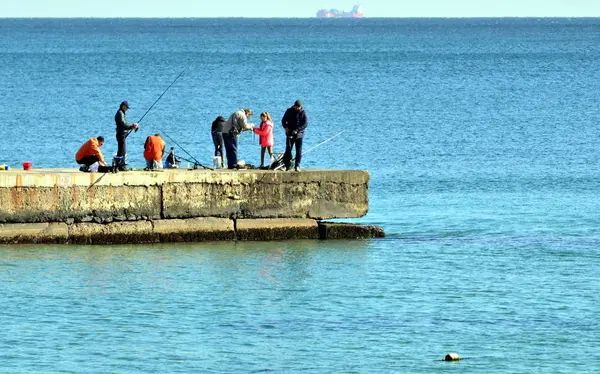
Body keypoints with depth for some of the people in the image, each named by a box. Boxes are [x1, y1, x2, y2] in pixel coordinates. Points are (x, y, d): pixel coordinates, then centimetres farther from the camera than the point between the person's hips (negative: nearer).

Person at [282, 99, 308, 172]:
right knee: (288, 150, -2)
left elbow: (305, 123, -10)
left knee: (299, 151, -3)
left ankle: (297, 166, 2)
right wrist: (286, 127, -10)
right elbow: (283, 120, 9)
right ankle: (288, 165, 2)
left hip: (299, 134, -1)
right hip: (290, 134, 1)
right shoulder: (289, 111, 4)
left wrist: (297, 130, -20)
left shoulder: (303, 113, -3)